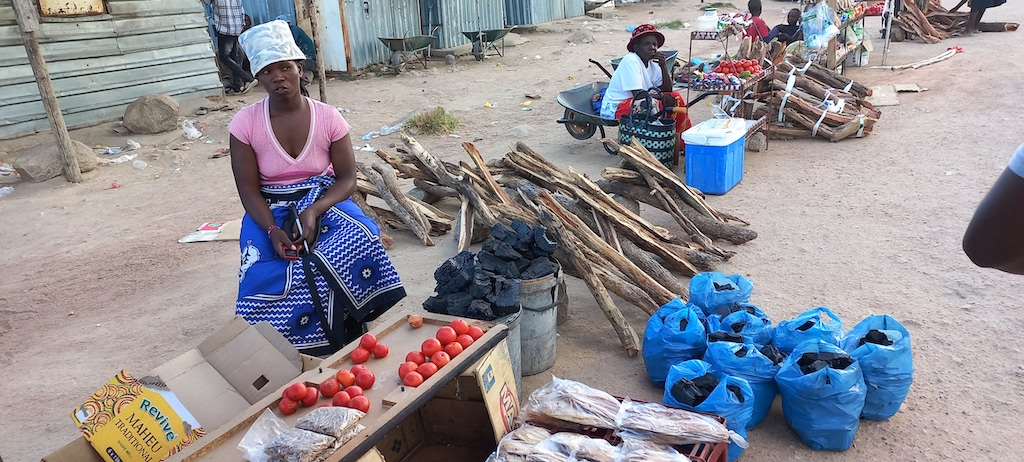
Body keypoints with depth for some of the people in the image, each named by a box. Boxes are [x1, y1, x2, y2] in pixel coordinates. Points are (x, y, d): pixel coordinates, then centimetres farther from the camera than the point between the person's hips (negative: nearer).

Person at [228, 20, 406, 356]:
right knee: (265, 274, -28)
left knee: (359, 239, -31)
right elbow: (248, 189, -7)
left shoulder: (328, 117, -8)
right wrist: (273, 230, -25)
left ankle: (342, 328, -11)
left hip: (324, 203, 0)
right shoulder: (245, 123, -9)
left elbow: (347, 177, -7)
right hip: (271, 212, 0)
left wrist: (313, 212, -25)